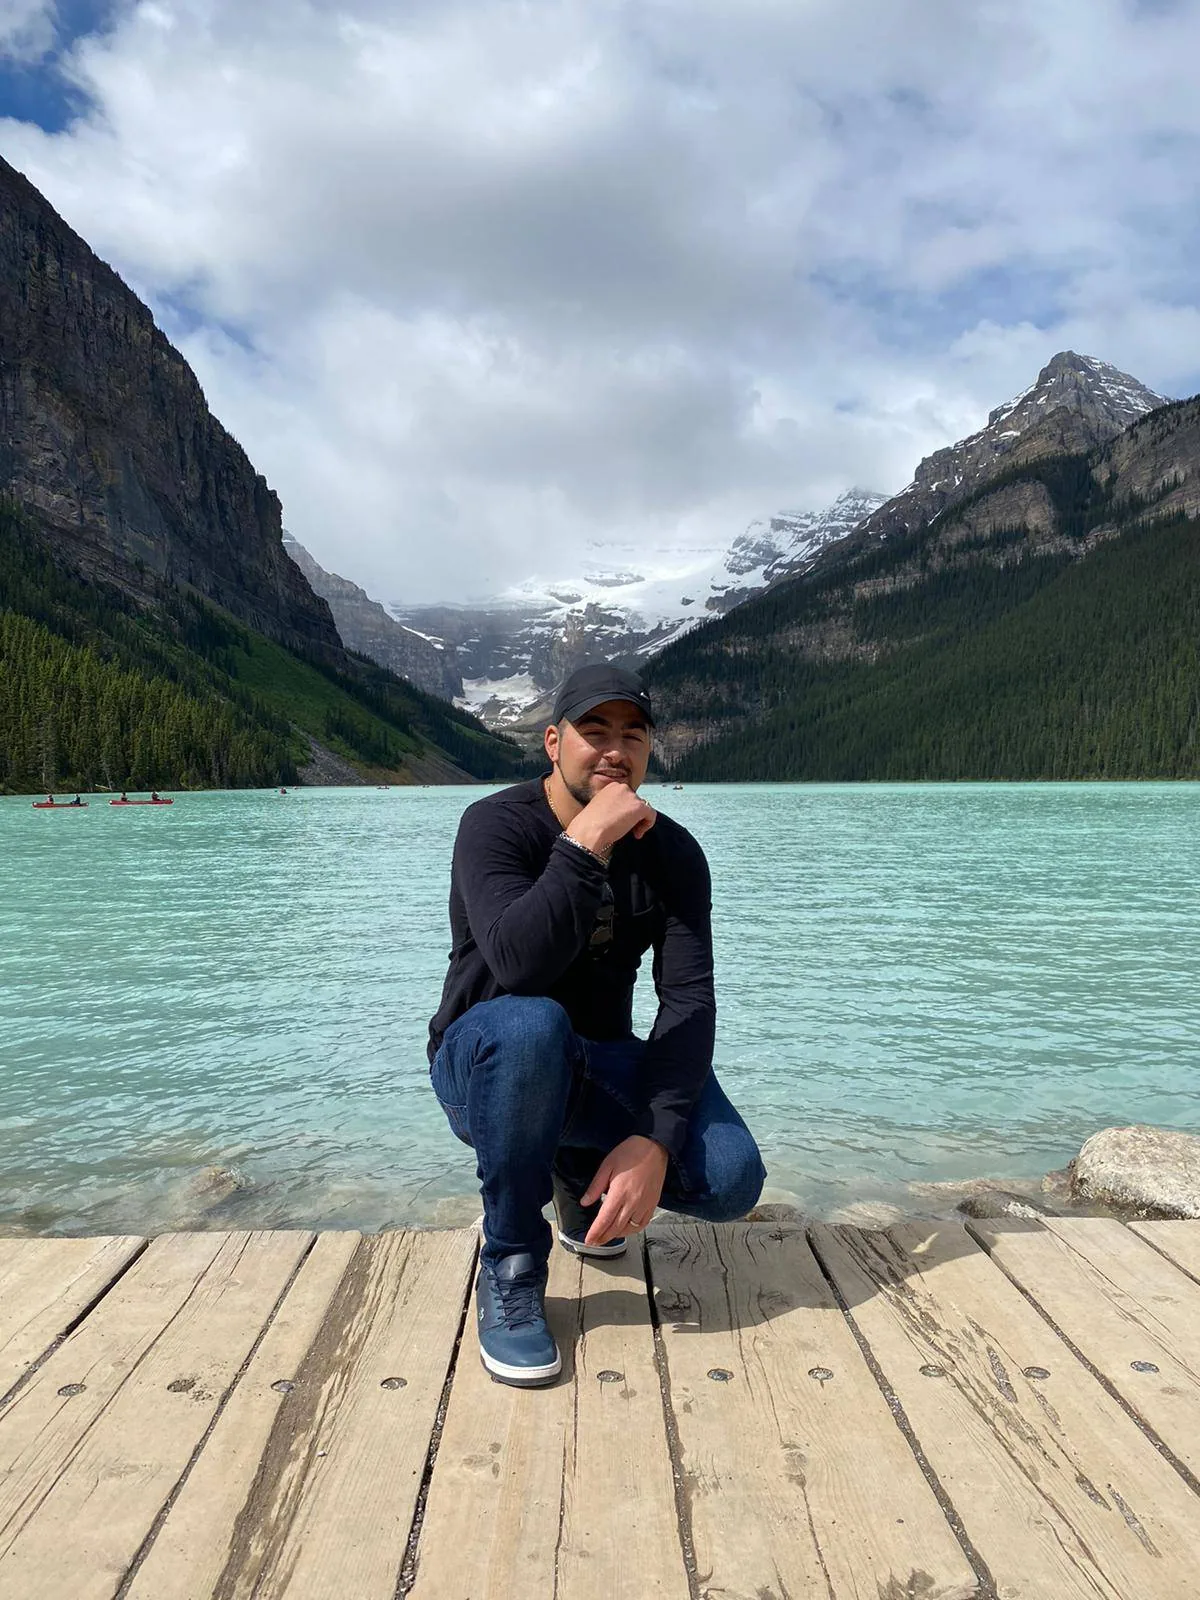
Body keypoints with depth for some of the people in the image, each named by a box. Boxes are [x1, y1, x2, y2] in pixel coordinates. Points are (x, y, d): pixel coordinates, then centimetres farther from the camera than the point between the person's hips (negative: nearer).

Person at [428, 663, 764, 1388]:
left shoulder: (672, 852, -7)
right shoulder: (497, 825, -18)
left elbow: (689, 999, -16)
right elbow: (520, 964, -35)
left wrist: (654, 1139, -28)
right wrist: (585, 846, -39)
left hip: (600, 1065, 4)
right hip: (482, 1063, -3)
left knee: (731, 1179, -20)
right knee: (530, 1024, -40)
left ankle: (580, 1171, 14)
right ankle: (511, 1272, -17)